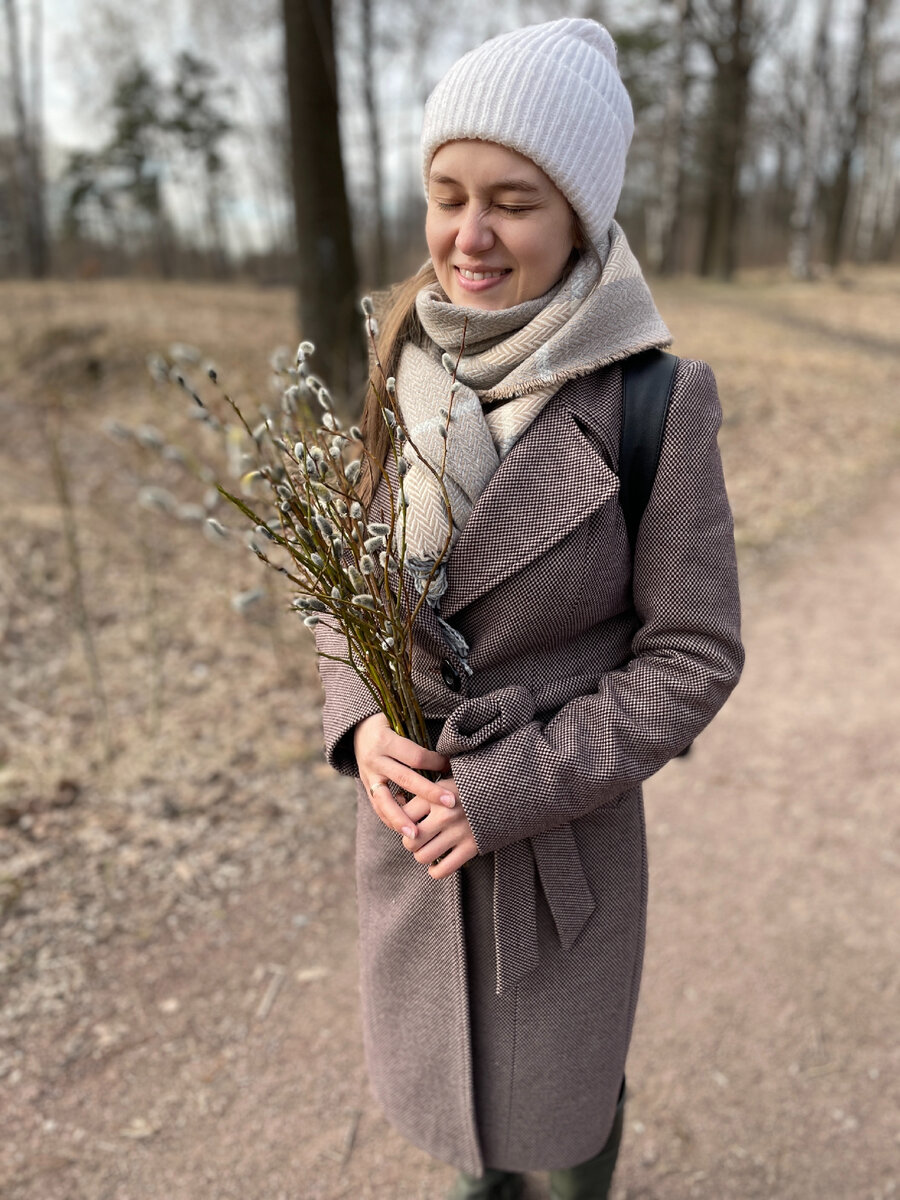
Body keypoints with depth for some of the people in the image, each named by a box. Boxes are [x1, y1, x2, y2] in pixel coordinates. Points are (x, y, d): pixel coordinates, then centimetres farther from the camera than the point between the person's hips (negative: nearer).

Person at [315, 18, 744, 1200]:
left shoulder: (655, 401, -18)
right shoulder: (403, 377, -5)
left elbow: (693, 655, -14)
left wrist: (513, 789, -19)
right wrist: (360, 722, -13)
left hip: (565, 826, -4)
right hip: (408, 809, 5)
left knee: (562, 1070, 19)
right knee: (437, 1046, 26)